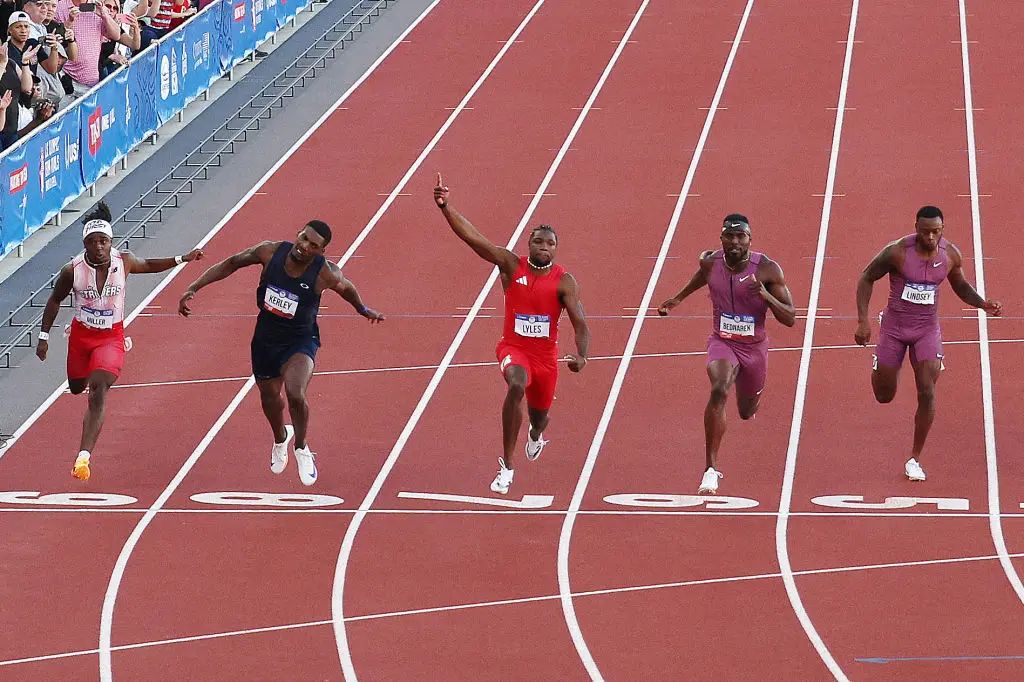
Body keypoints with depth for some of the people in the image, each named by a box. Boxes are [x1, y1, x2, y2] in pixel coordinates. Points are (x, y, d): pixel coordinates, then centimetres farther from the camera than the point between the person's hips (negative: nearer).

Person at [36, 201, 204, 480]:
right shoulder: (72, 271, -16)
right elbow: (54, 301, 1)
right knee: (77, 388, 22)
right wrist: (44, 336, 2)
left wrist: (181, 259, 8)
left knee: (98, 393, -20)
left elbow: (148, 265, 12)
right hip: (81, 336, 2)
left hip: (111, 339, -2)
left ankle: (84, 456, -30)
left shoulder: (124, 262, -12)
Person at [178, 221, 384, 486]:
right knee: (269, 398, 20)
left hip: (300, 341, -3)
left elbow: (346, 288, 1)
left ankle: (301, 449, 2)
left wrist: (362, 310, 20)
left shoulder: (326, 274, -24)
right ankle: (280, 438, 55)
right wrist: (193, 288, -9)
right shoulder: (270, 252, -20)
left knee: (295, 394, -26)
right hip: (266, 338, 3)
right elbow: (231, 264, -5)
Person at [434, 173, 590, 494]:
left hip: (546, 355, 2)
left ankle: (536, 434, 63)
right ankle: (506, 466, -30)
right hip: (513, 348, -2)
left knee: (539, 415, 18)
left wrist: (580, 355, -35)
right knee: (517, 386, -35)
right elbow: (473, 238, -17)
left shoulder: (564, 281, -10)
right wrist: (446, 208, -29)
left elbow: (580, 323, -16)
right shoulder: (511, 265, -9)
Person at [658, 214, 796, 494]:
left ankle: (750, 401, 64)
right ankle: (711, 469, -30)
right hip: (722, 343, -1)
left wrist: (765, 295, -33)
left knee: (747, 412, 20)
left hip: (755, 347, 1)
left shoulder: (767, 269, -20)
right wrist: (679, 298, 20)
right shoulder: (710, 262, -12)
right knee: (719, 390, -32)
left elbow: (790, 319, -18)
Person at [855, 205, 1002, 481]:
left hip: (927, 328, 2)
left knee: (927, 393, -11)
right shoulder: (897, 252, -20)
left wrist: (983, 303, -8)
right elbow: (866, 278, -7)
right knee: (884, 396, 6)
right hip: (895, 325, -2)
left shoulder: (951, 255, -9)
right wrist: (862, 321, -14)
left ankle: (914, 459, 3)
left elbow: (961, 286, 11)